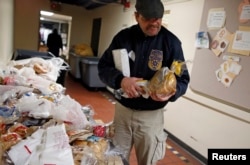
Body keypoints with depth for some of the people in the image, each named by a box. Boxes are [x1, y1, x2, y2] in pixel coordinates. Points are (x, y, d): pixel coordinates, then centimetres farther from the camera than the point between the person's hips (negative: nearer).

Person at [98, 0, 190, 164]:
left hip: (151, 115, -1)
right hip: (122, 109, 2)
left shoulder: (171, 42, -9)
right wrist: (121, 80, -25)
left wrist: (172, 91, -31)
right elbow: (103, 67, -4)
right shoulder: (123, 37, -3)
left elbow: (183, 79, -7)